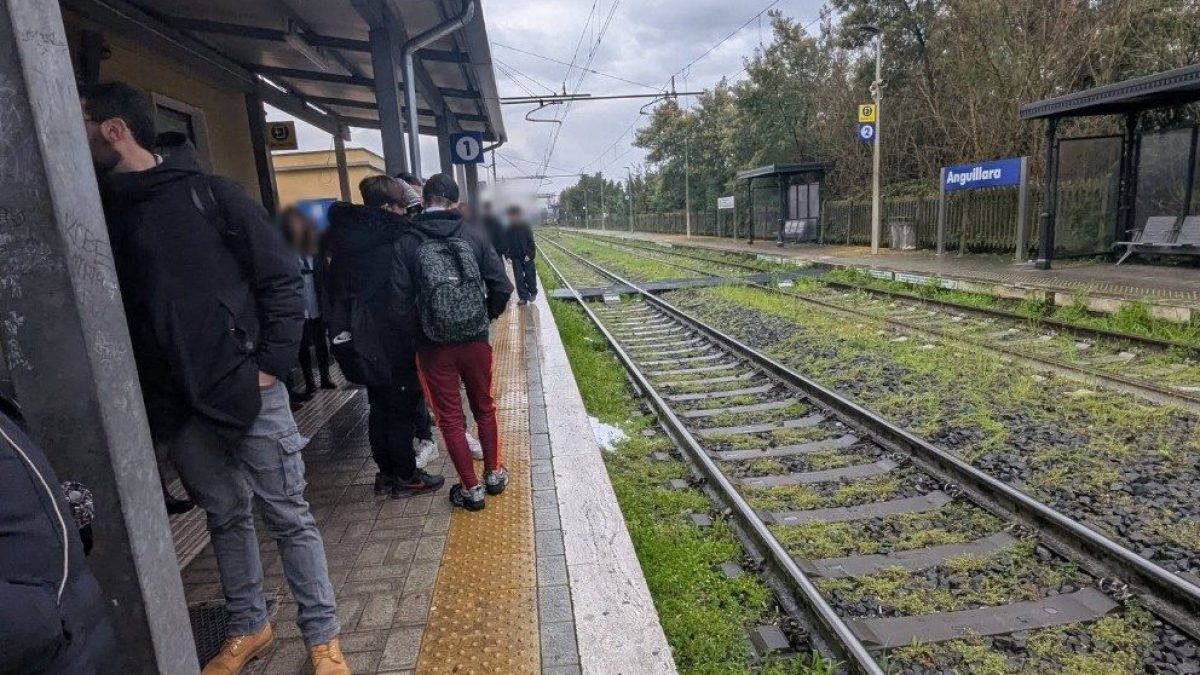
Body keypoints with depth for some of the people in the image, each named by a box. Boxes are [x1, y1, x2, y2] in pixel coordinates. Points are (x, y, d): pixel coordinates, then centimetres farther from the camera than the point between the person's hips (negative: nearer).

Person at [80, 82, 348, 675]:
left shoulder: (211, 194, -3)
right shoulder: (100, 211, 8)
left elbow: (282, 280, -4)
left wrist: (271, 365, -11)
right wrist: (146, 395, 1)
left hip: (248, 393, -4)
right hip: (176, 409, 4)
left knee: (288, 516, 4)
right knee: (225, 516, 17)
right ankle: (247, 628, 36)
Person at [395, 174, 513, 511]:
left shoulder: (406, 242, -9)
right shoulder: (474, 236, -5)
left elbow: (401, 297, -13)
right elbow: (502, 287, -7)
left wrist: (418, 328, 3)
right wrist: (485, 318, 8)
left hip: (433, 346, -2)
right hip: (476, 341, 2)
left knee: (450, 418, 10)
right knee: (484, 408, 19)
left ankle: (471, 488, 18)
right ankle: (494, 474, 32)